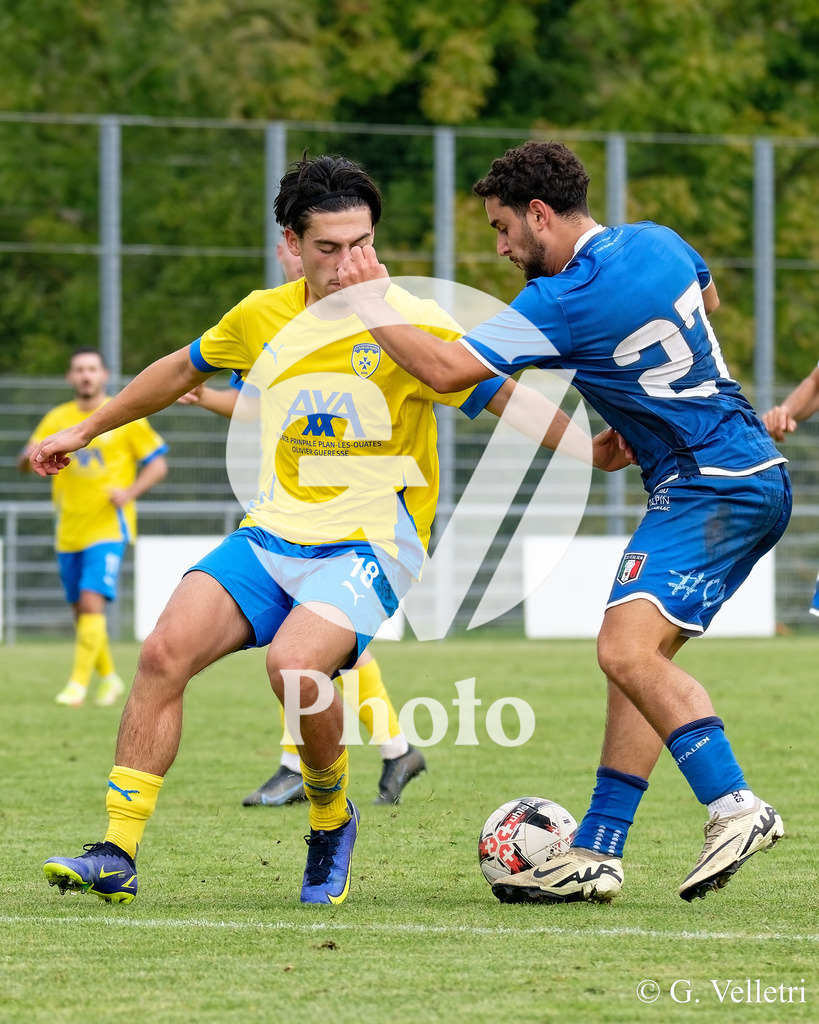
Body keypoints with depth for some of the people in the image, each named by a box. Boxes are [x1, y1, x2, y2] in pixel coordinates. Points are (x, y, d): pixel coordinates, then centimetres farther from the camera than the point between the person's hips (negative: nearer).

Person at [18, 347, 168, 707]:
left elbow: (158, 464, 2)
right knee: (81, 610, 9)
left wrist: (130, 492, -16)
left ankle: (78, 683, -16)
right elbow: (24, 464, 2)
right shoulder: (57, 419, 8)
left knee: (92, 601, -19)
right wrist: (31, 455, -23)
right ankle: (109, 678, 28)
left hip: (108, 527, -5)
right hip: (69, 531, 5)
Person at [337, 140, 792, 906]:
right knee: (634, 657, 8)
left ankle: (734, 808, -23)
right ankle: (596, 855, 7)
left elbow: (446, 369, -18)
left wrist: (371, 304, -5)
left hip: (713, 488, -10)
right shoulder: (657, 243, 10)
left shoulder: (569, 302, -17)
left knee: (627, 650, -21)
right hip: (750, 477, 10)